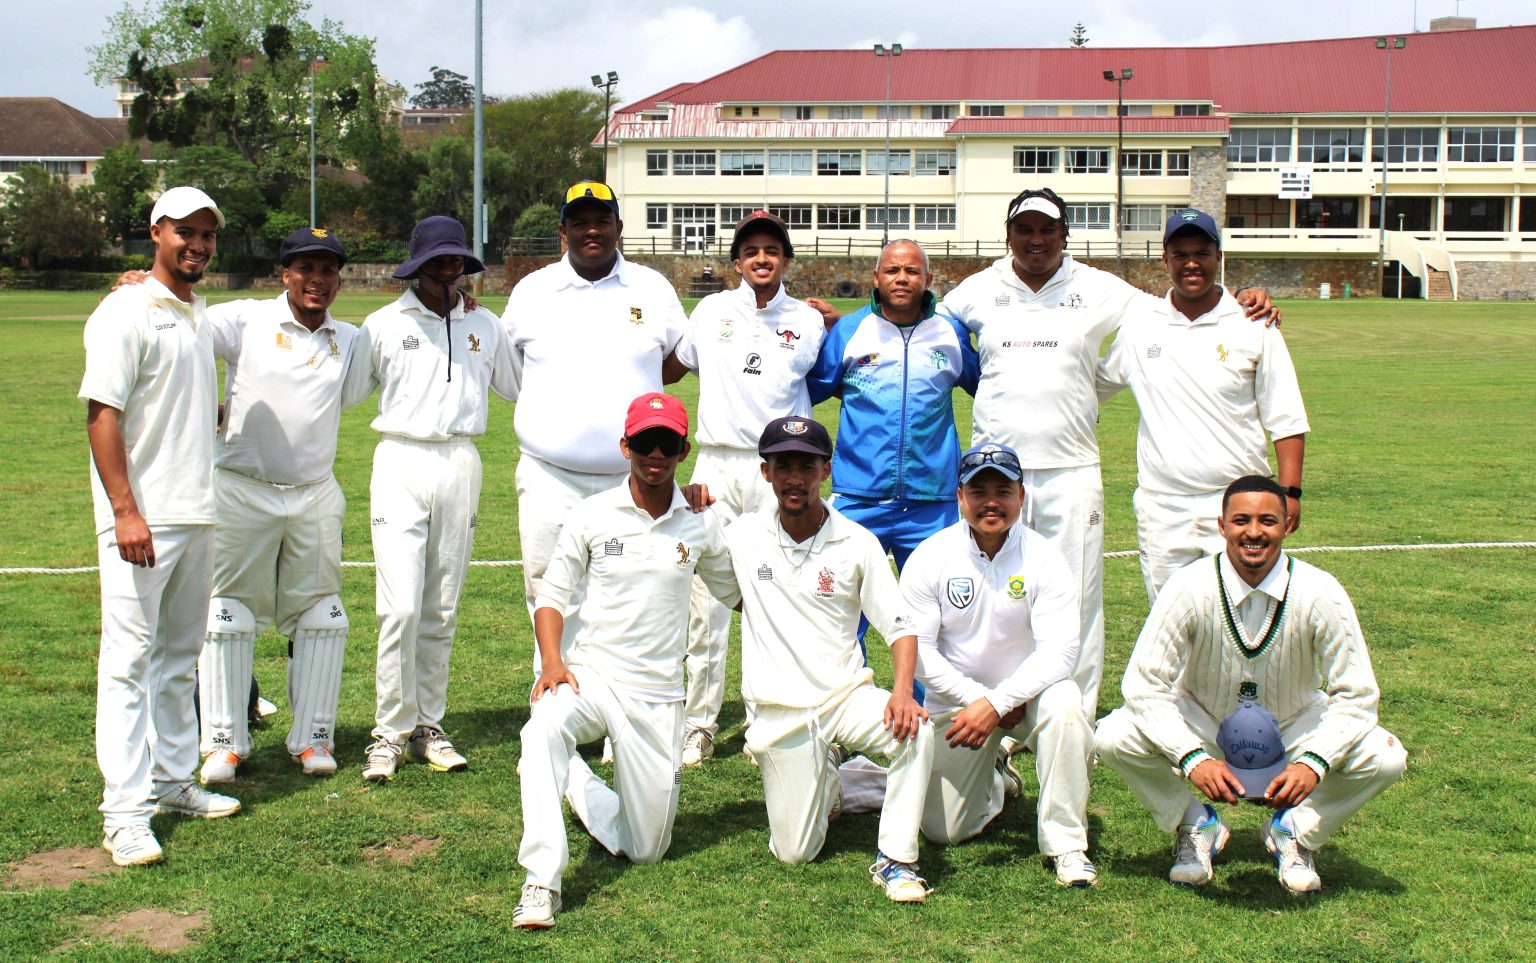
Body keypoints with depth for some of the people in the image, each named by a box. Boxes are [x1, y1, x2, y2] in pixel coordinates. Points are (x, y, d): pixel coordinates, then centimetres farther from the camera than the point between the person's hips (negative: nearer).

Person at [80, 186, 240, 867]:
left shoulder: (198, 314, 15)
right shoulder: (127, 312, -10)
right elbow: (102, 411, -17)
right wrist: (125, 511, -22)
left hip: (197, 515, 9)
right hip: (141, 519, -8)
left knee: (180, 654, 16)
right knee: (130, 656, -7)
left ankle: (172, 781, 27)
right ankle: (125, 813, -5)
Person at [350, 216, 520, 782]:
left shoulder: (485, 326, 13)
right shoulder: (384, 325, 5)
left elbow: (519, 386, 24)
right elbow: (340, 392, 7)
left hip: (460, 464, 3)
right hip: (401, 463, -3)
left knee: (442, 611, 8)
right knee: (400, 608, -11)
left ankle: (428, 726, 17)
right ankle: (391, 731, 0)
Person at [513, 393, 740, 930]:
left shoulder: (701, 525, 3)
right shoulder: (592, 516, -1)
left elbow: (735, 592, 16)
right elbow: (552, 598, 2)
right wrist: (552, 663, -13)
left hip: (658, 695, 2)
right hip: (591, 674, -2)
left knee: (646, 850, 5)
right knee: (544, 730, -38)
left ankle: (574, 779, 34)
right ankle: (542, 882, -28)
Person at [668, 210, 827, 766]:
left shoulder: (808, 321, 7)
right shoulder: (712, 311, 9)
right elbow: (673, 365, 20)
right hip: (717, 465, 0)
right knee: (706, 598, 0)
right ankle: (699, 725, 7)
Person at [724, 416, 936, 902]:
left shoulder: (857, 543, -3)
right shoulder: (743, 536, 0)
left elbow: (899, 626, -3)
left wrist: (903, 689, -23)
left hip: (848, 696, 0)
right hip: (780, 712, 1)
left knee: (915, 729, -32)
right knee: (795, 852, -2)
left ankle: (895, 858, -15)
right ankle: (826, 776, 31)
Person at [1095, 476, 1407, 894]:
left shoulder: (1320, 593, -20)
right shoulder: (1189, 588, -23)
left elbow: (1356, 695, -17)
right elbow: (1145, 686, -22)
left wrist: (1314, 763, -34)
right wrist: (1193, 759, -36)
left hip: (1293, 729, 1)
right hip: (1202, 727, -1)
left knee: (1386, 757, -25)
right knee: (1114, 737, -28)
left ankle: (1295, 829, 3)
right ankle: (1195, 825, 1)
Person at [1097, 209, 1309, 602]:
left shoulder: (1254, 326, 2)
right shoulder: (1138, 322, 6)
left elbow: (1286, 419, 2)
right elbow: (1093, 385, 19)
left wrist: (1289, 490, -5)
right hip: (1161, 507, 2)